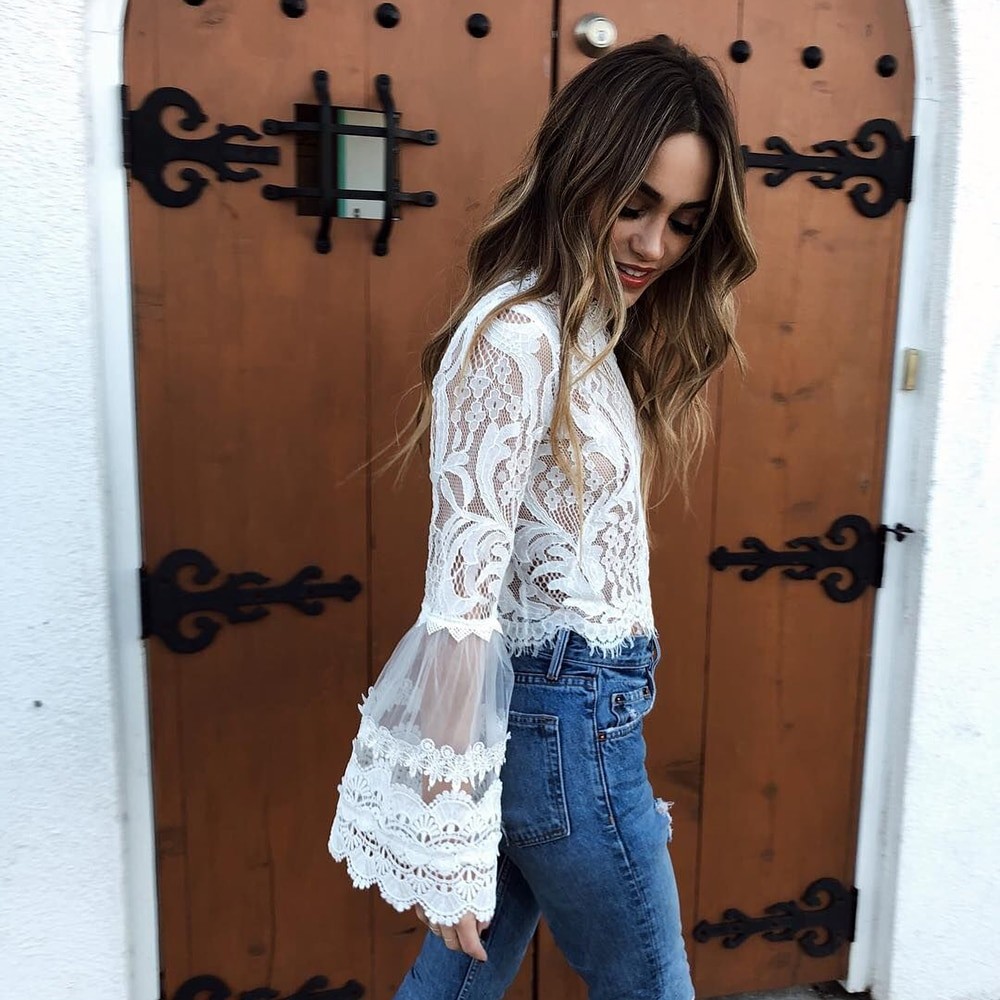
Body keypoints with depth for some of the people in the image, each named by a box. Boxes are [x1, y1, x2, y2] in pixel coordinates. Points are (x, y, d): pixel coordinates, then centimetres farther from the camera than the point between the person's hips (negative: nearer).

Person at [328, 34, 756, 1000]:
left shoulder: (594, 332, 9)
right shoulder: (515, 338, -20)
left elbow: (583, 540, 8)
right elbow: (462, 594, -23)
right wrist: (446, 828, -20)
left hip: (577, 708, 8)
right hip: (563, 723, -8)